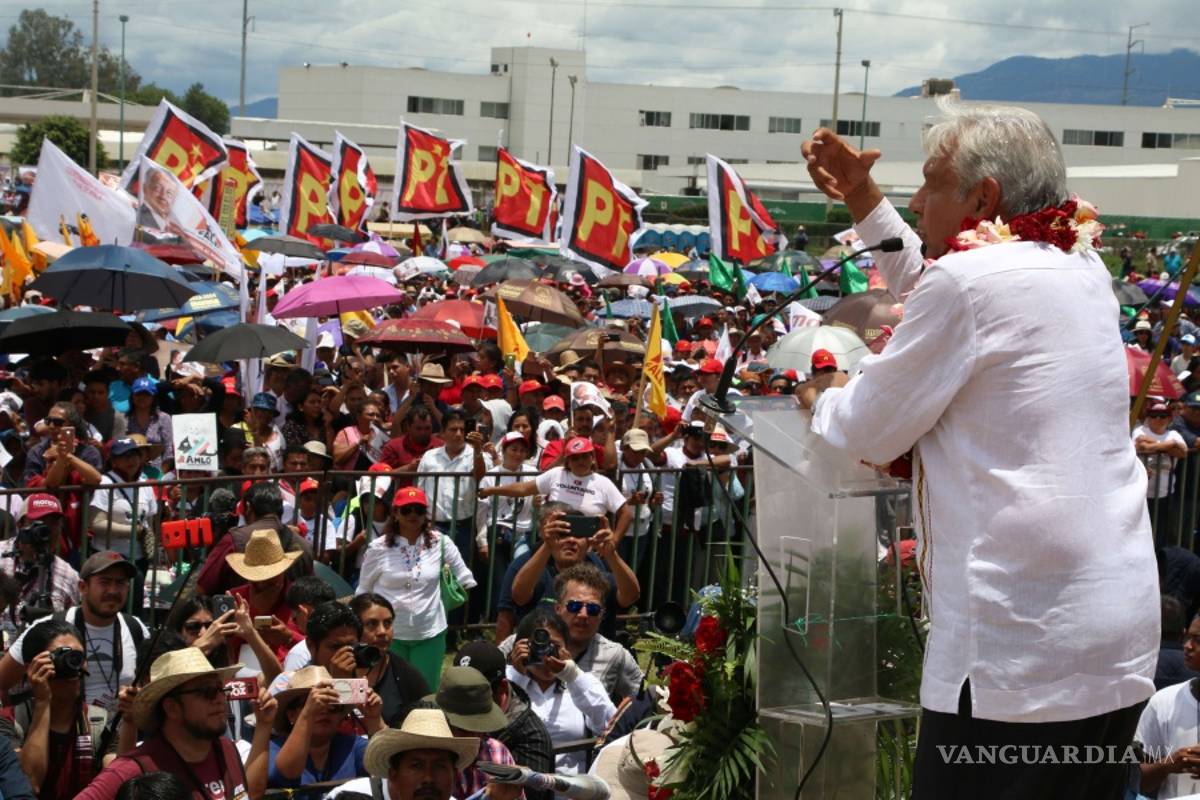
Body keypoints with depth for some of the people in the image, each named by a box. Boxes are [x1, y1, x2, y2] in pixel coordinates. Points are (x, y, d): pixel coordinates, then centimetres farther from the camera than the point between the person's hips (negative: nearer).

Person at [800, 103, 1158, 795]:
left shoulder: (969, 280, -13)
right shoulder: (1083, 270, 12)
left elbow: (868, 435, -4)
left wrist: (824, 398, 17)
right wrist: (862, 197, 31)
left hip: (1020, 648, -9)